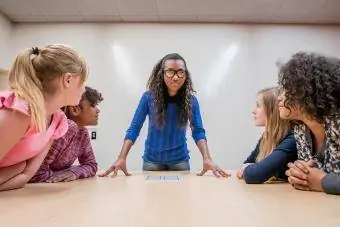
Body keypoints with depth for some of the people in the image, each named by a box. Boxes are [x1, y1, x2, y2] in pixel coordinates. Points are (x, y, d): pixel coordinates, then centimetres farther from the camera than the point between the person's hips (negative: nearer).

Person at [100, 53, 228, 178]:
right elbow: (134, 128, -12)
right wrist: (121, 158, -23)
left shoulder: (191, 100, -8)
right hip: (152, 159, 0)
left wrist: (207, 159, -25)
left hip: (180, 160, 1)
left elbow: (198, 131, -9)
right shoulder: (149, 97, -12)